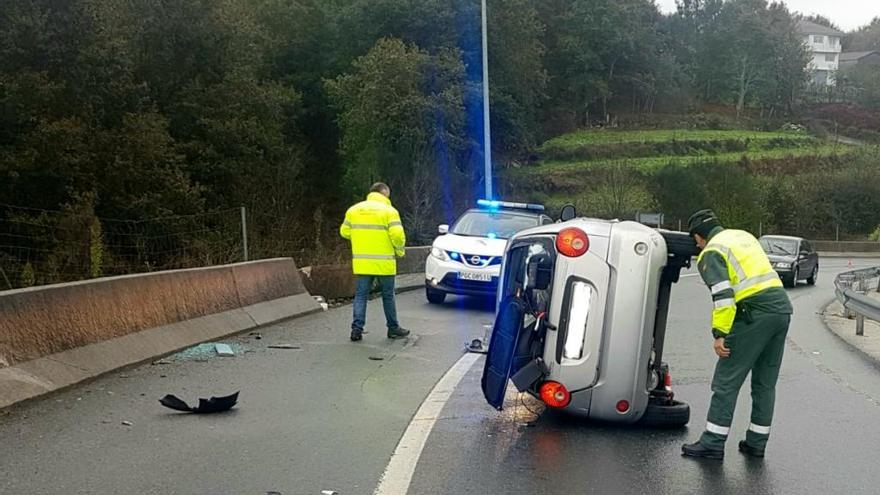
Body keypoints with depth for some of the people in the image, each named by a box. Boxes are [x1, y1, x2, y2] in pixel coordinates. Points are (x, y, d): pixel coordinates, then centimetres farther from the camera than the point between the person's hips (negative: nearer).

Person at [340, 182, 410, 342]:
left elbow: (344, 232, 11)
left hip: (361, 263, 3)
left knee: (360, 295, 6)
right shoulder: (389, 211, -7)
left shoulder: (354, 209, 7)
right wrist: (400, 251, 2)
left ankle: (357, 328, -2)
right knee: (388, 296, 9)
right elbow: (397, 234, -15)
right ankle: (393, 328, 18)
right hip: (384, 263, -3)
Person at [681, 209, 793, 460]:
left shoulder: (711, 253, -4)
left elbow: (723, 296, -16)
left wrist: (720, 333, -16)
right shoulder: (744, 235, 22)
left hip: (755, 314, -8)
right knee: (765, 383, 16)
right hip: (782, 308, 8)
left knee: (726, 381, -1)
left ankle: (712, 444, 2)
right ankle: (756, 442, 22)